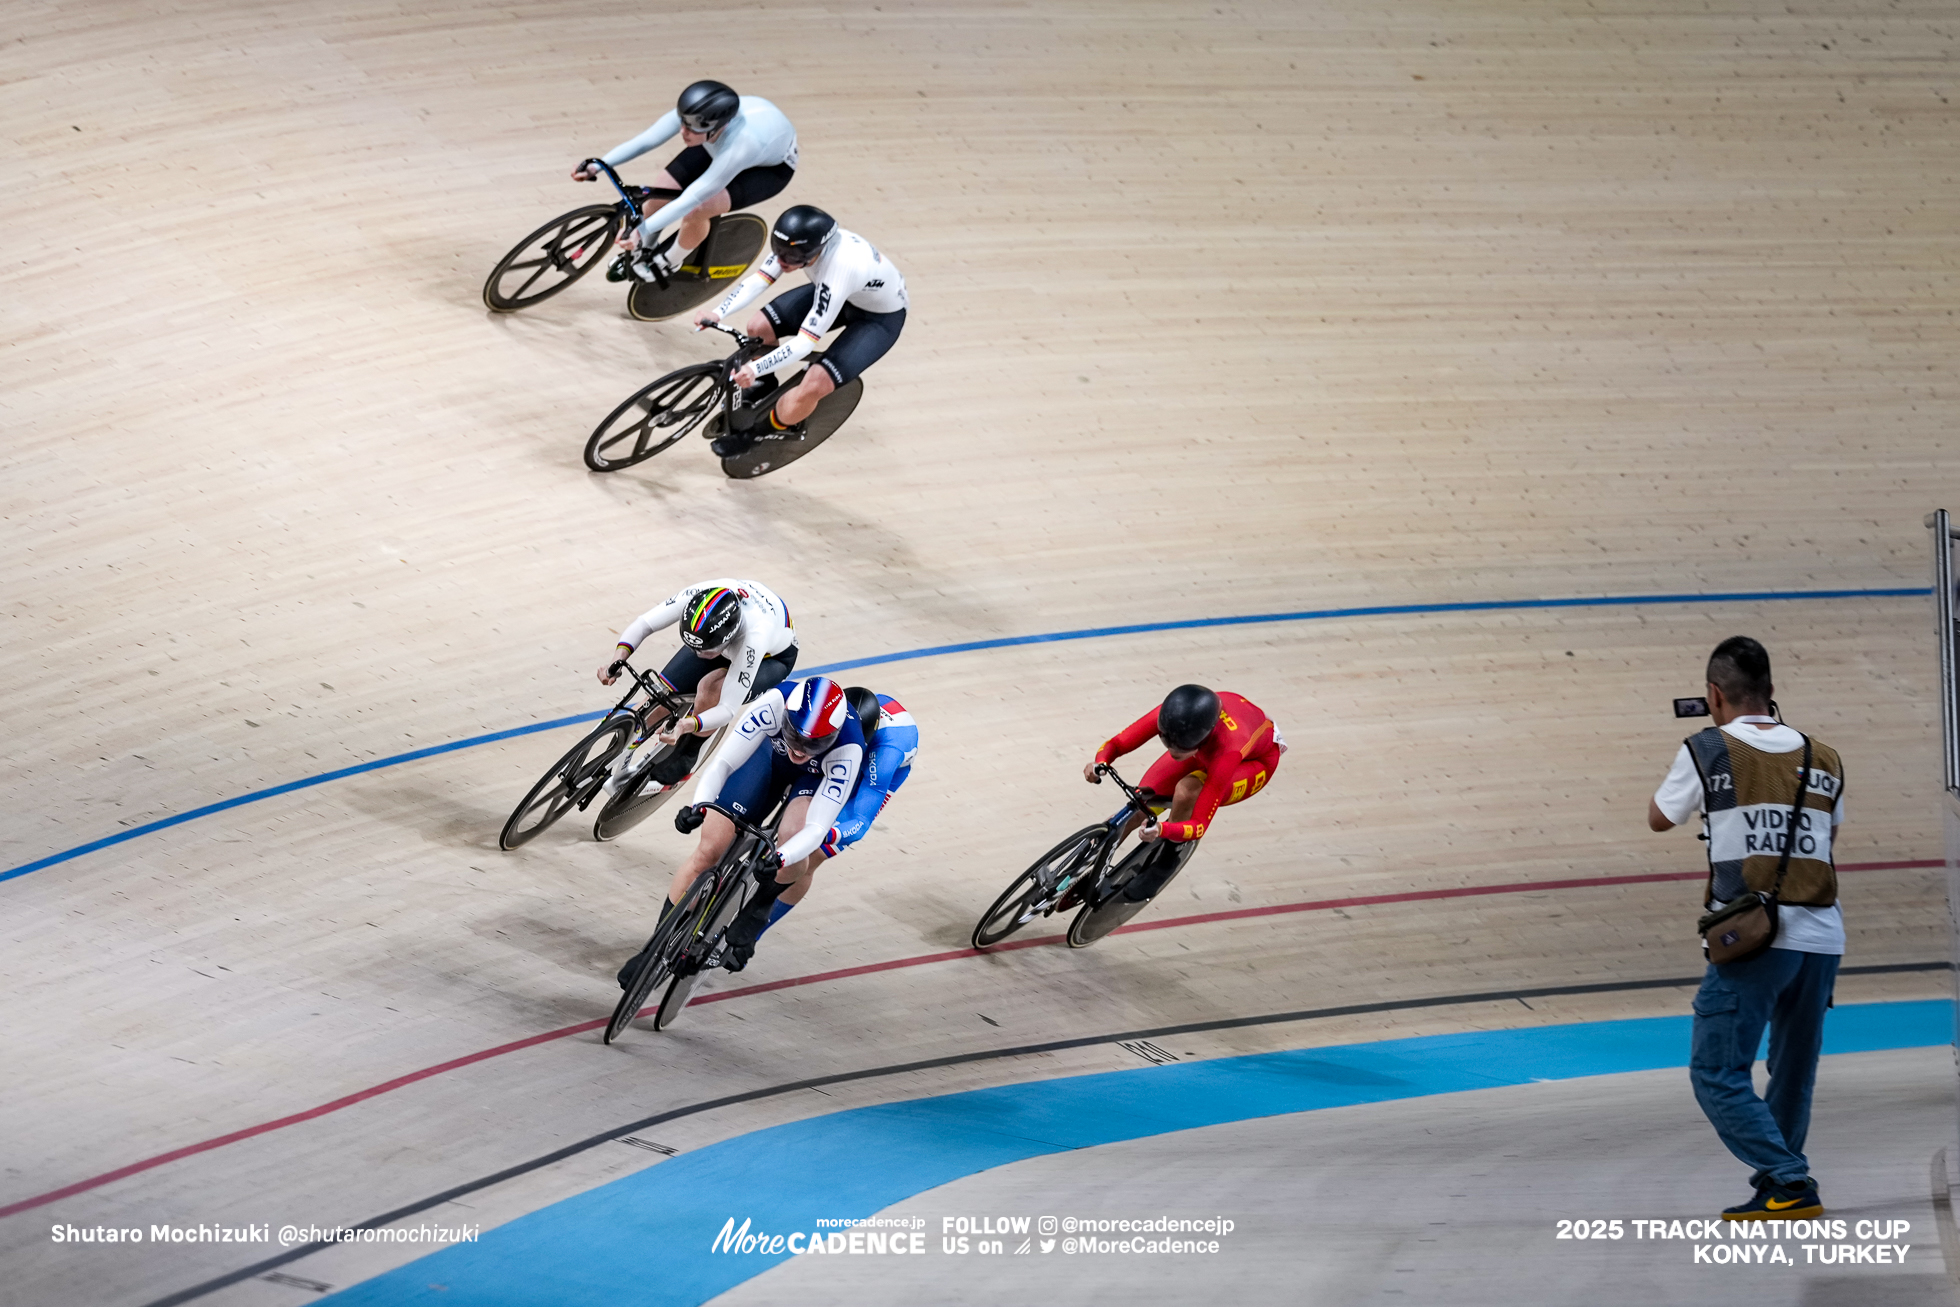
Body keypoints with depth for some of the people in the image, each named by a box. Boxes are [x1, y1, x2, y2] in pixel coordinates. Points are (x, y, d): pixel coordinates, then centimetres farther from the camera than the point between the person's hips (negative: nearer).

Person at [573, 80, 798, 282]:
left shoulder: (739, 146, -46)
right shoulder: (691, 115, -34)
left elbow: (691, 199, -45)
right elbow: (643, 141, -28)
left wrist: (641, 230, -47)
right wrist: (596, 166, -37)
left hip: (772, 167, -5)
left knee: (697, 210, -27)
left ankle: (671, 261, 6)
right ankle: (642, 251, 23)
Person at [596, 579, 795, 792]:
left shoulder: (754, 637, -45)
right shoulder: (696, 596, -36)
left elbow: (727, 710, -41)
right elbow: (643, 624, -25)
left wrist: (686, 725, -57)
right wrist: (617, 657, -43)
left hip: (772, 658, -4)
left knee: (710, 689, -33)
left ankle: (685, 759, -8)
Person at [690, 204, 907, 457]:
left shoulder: (840, 269, -43)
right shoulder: (796, 243, -26)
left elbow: (804, 343, -41)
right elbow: (757, 281, -19)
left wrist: (754, 369, -49)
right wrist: (718, 312, -34)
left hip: (881, 317, -7)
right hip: (839, 295, 7)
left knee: (813, 386, -22)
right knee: (759, 328, -6)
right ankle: (762, 390, 25)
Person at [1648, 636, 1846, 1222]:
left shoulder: (1706, 751, -3)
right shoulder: (1823, 760, 9)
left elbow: (1660, 818, 14)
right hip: (1821, 938, 5)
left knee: (1718, 1075, -1)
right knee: (1793, 1076, 17)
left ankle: (1790, 1181, -13)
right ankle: (1776, 1189, 24)